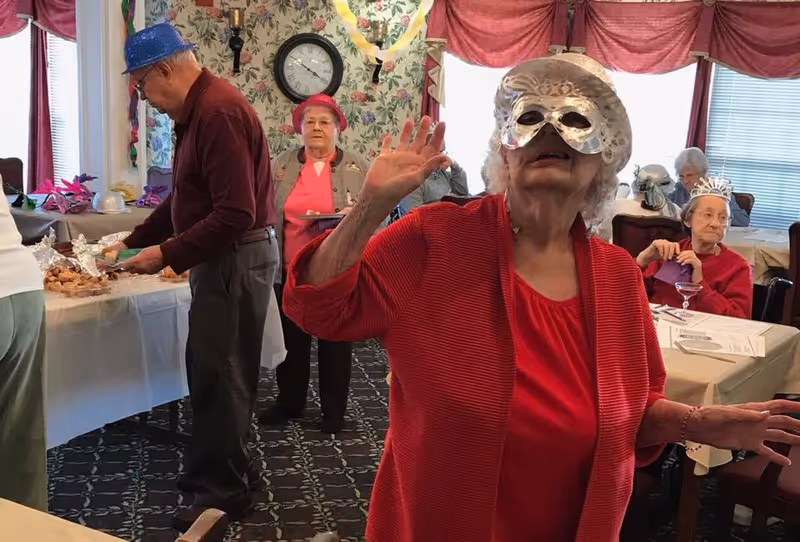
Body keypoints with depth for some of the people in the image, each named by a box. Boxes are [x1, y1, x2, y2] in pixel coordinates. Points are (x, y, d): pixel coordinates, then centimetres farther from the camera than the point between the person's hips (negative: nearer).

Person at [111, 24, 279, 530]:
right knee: (211, 368, 17)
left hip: (237, 257, -10)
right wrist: (135, 240, 17)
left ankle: (226, 489, 15)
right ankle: (223, 470, 31)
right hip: (223, 257, 10)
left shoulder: (218, 110, -20)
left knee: (221, 374, 0)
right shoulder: (199, 109, 13)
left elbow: (236, 214, -26)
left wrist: (168, 254, -20)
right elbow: (186, 199, 21)